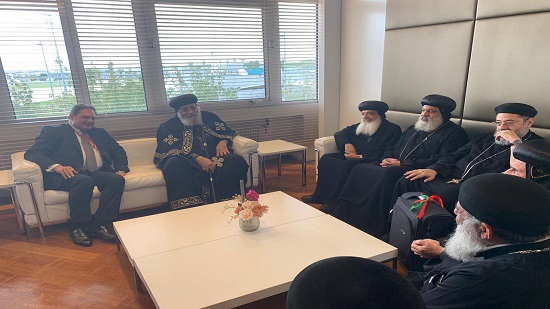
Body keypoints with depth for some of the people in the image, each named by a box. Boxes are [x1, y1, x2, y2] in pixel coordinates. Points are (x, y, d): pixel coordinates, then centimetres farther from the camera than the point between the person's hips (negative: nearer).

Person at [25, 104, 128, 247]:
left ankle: (99, 225, -24)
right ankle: (79, 228, -21)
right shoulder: (53, 132, 11)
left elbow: (119, 151, 24)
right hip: (69, 175, -4)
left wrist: (120, 169, 2)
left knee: (117, 179, -27)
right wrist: (56, 166, -23)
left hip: (98, 173, 4)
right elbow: (32, 153, -2)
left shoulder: (100, 133, 27)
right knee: (84, 181, -37)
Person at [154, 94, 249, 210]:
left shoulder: (209, 117, 21)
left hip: (214, 157, 3)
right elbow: (171, 149, -8)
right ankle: (188, 208, -40)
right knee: (176, 165, -37)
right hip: (188, 162, -2)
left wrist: (223, 142, -2)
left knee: (236, 161, -27)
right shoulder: (168, 126, 8)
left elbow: (228, 132, 25)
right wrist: (198, 159, -22)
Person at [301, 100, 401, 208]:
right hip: (351, 157, 8)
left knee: (344, 165, -34)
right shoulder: (360, 126, 21)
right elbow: (339, 134, 26)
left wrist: (360, 157, -17)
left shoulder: (392, 130, 0)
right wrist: (347, 143, 0)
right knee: (326, 159, -13)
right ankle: (319, 195, -8)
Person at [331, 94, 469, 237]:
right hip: (395, 166, 8)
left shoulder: (454, 133, 1)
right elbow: (393, 148, 29)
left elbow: (440, 161, -13)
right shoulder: (413, 129, 26)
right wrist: (387, 159, 2)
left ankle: (372, 228, -29)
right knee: (360, 169, -14)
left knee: (386, 175, -35)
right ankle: (341, 215, -15)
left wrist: (401, 163, -13)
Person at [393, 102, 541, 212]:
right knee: (406, 182, -13)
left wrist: (516, 142, -12)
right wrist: (434, 169, 2)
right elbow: (454, 156, 21)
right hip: (450, 179, 7)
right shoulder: (485, 138, 26)